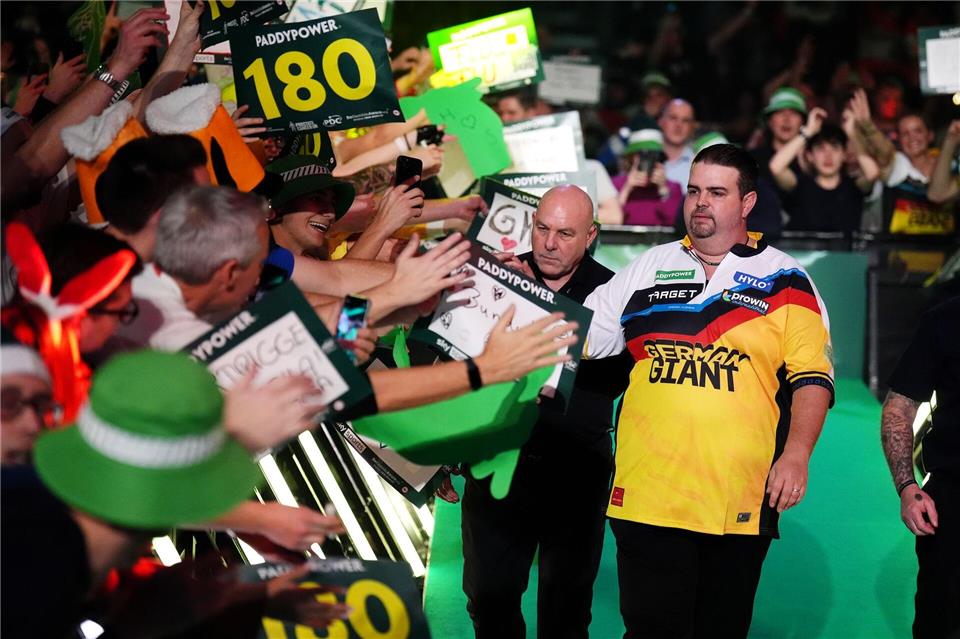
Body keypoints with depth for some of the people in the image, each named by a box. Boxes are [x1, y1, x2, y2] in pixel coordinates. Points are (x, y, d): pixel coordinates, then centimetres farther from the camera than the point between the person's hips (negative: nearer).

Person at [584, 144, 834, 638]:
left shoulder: (784, 279, 6)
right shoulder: (646, 269, 13)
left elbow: (812, 374, 1)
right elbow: (576, 337, 17)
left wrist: (796, 454, -11)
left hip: (741, 501, -1)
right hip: (647, 495, 1)